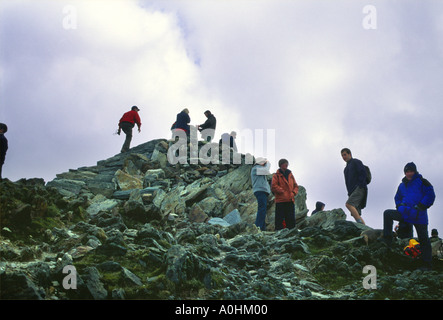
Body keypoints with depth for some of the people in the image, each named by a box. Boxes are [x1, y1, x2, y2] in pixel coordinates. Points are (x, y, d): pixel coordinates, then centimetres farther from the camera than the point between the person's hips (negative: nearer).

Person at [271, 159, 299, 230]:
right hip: (280, 201, -5)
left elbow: (295, 186, 20)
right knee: (279, 219, -6)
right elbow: (273, 186, -7)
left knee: (291, 219, 4)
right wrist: (282, 191, -14)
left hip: (290, 200, 5)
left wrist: (293, 193, 1)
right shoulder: (276, 175, 2)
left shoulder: (290, 175, 17)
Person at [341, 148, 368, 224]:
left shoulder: (356, 162, 7)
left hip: (359, 189, -9)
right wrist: (349, 193, 14)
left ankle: (360, 223, -37)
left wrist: (360, 186, -16)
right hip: (352, 191, 9)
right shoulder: (347, 168, 30)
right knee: (356, 213, -4)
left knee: (348, 204, -29)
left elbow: (363, 173, -7)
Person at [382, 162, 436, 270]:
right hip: (405, 214, 5)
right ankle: (387, 240, -10)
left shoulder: (421, 182, 0)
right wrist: (400, 206, 8)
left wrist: (420, 206, -13)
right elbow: (397, 198, 29)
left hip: (419, 216, -5)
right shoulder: (402, 185, 17)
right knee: (387, 214, -11)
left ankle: (427, 264, 3)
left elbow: (430, 195, -7)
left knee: (423, 240, -3)